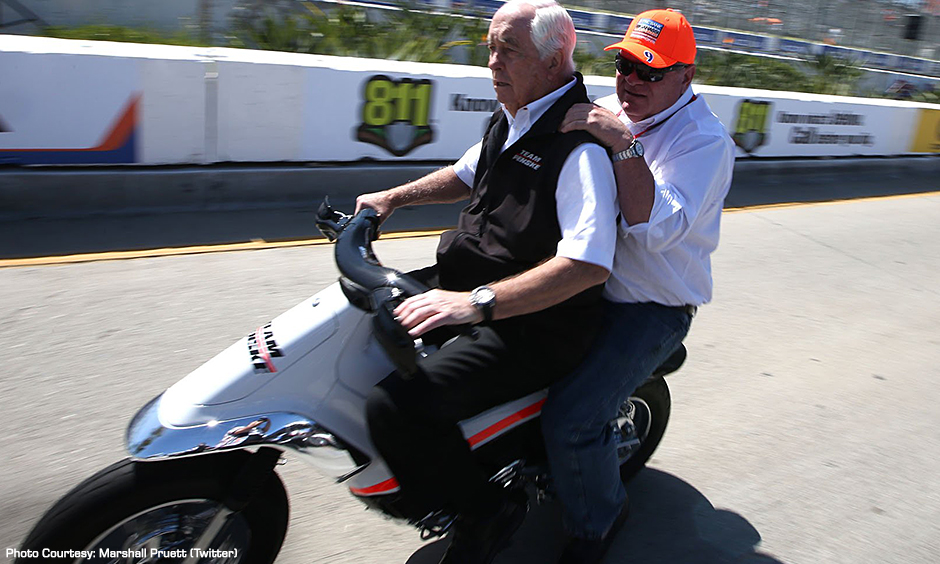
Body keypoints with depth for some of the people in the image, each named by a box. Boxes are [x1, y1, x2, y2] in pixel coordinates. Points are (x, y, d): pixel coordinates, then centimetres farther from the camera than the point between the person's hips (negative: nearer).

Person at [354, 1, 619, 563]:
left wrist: (478, 302, -38)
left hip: (535, 328, -10)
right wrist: (393, 197, 17)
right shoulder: (515, 117, 9)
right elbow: (468, 173, 27)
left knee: (395, 407, -25)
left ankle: (486, 507, 3)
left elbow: (589, 263, -33)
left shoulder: (581, 147, -22)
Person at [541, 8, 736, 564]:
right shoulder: (614, 111, 7)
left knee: (571, 420, -18)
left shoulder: (704, 139, -15)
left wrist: (625, 145, -34)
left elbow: (657, 228, -30)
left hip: (652, 309, -8)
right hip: (585, 281, 8)